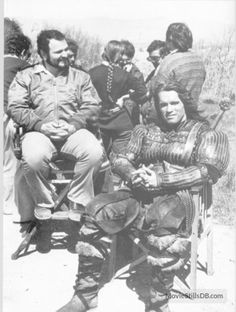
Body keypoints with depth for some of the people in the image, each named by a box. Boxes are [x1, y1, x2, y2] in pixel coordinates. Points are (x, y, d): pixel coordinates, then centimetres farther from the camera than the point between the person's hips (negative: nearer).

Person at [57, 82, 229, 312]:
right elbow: (120, 160, 16)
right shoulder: (145, 131, 25)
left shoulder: (203, 132, 15)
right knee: (97, 211, -22)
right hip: (138, 193, 4)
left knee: (161, 218, -38)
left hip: (177, 195, -3)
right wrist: (132, 174, -10)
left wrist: (160, 180, -13)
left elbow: (207, 170, -1)